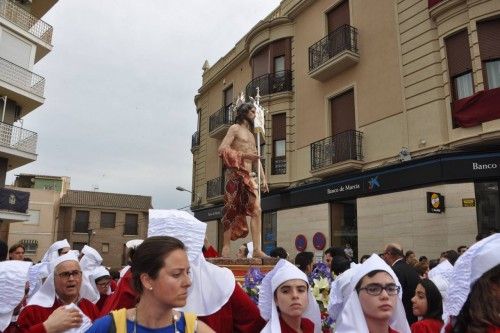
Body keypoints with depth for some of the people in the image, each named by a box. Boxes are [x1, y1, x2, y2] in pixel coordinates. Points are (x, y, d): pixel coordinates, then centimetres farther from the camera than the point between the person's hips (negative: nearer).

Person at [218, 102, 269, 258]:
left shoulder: (251, 134, 26)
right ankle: (225, 249, -3)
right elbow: (222, 149, -11)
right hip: (236, 174, -8)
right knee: (232, 211, -8)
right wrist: (243, 155, -18)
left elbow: (256, 158, 24)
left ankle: (257, 249, -2)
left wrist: (263, 178, 15)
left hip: (248, 176, 8)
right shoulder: (235, 128, 2)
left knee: (256, 210, -2)